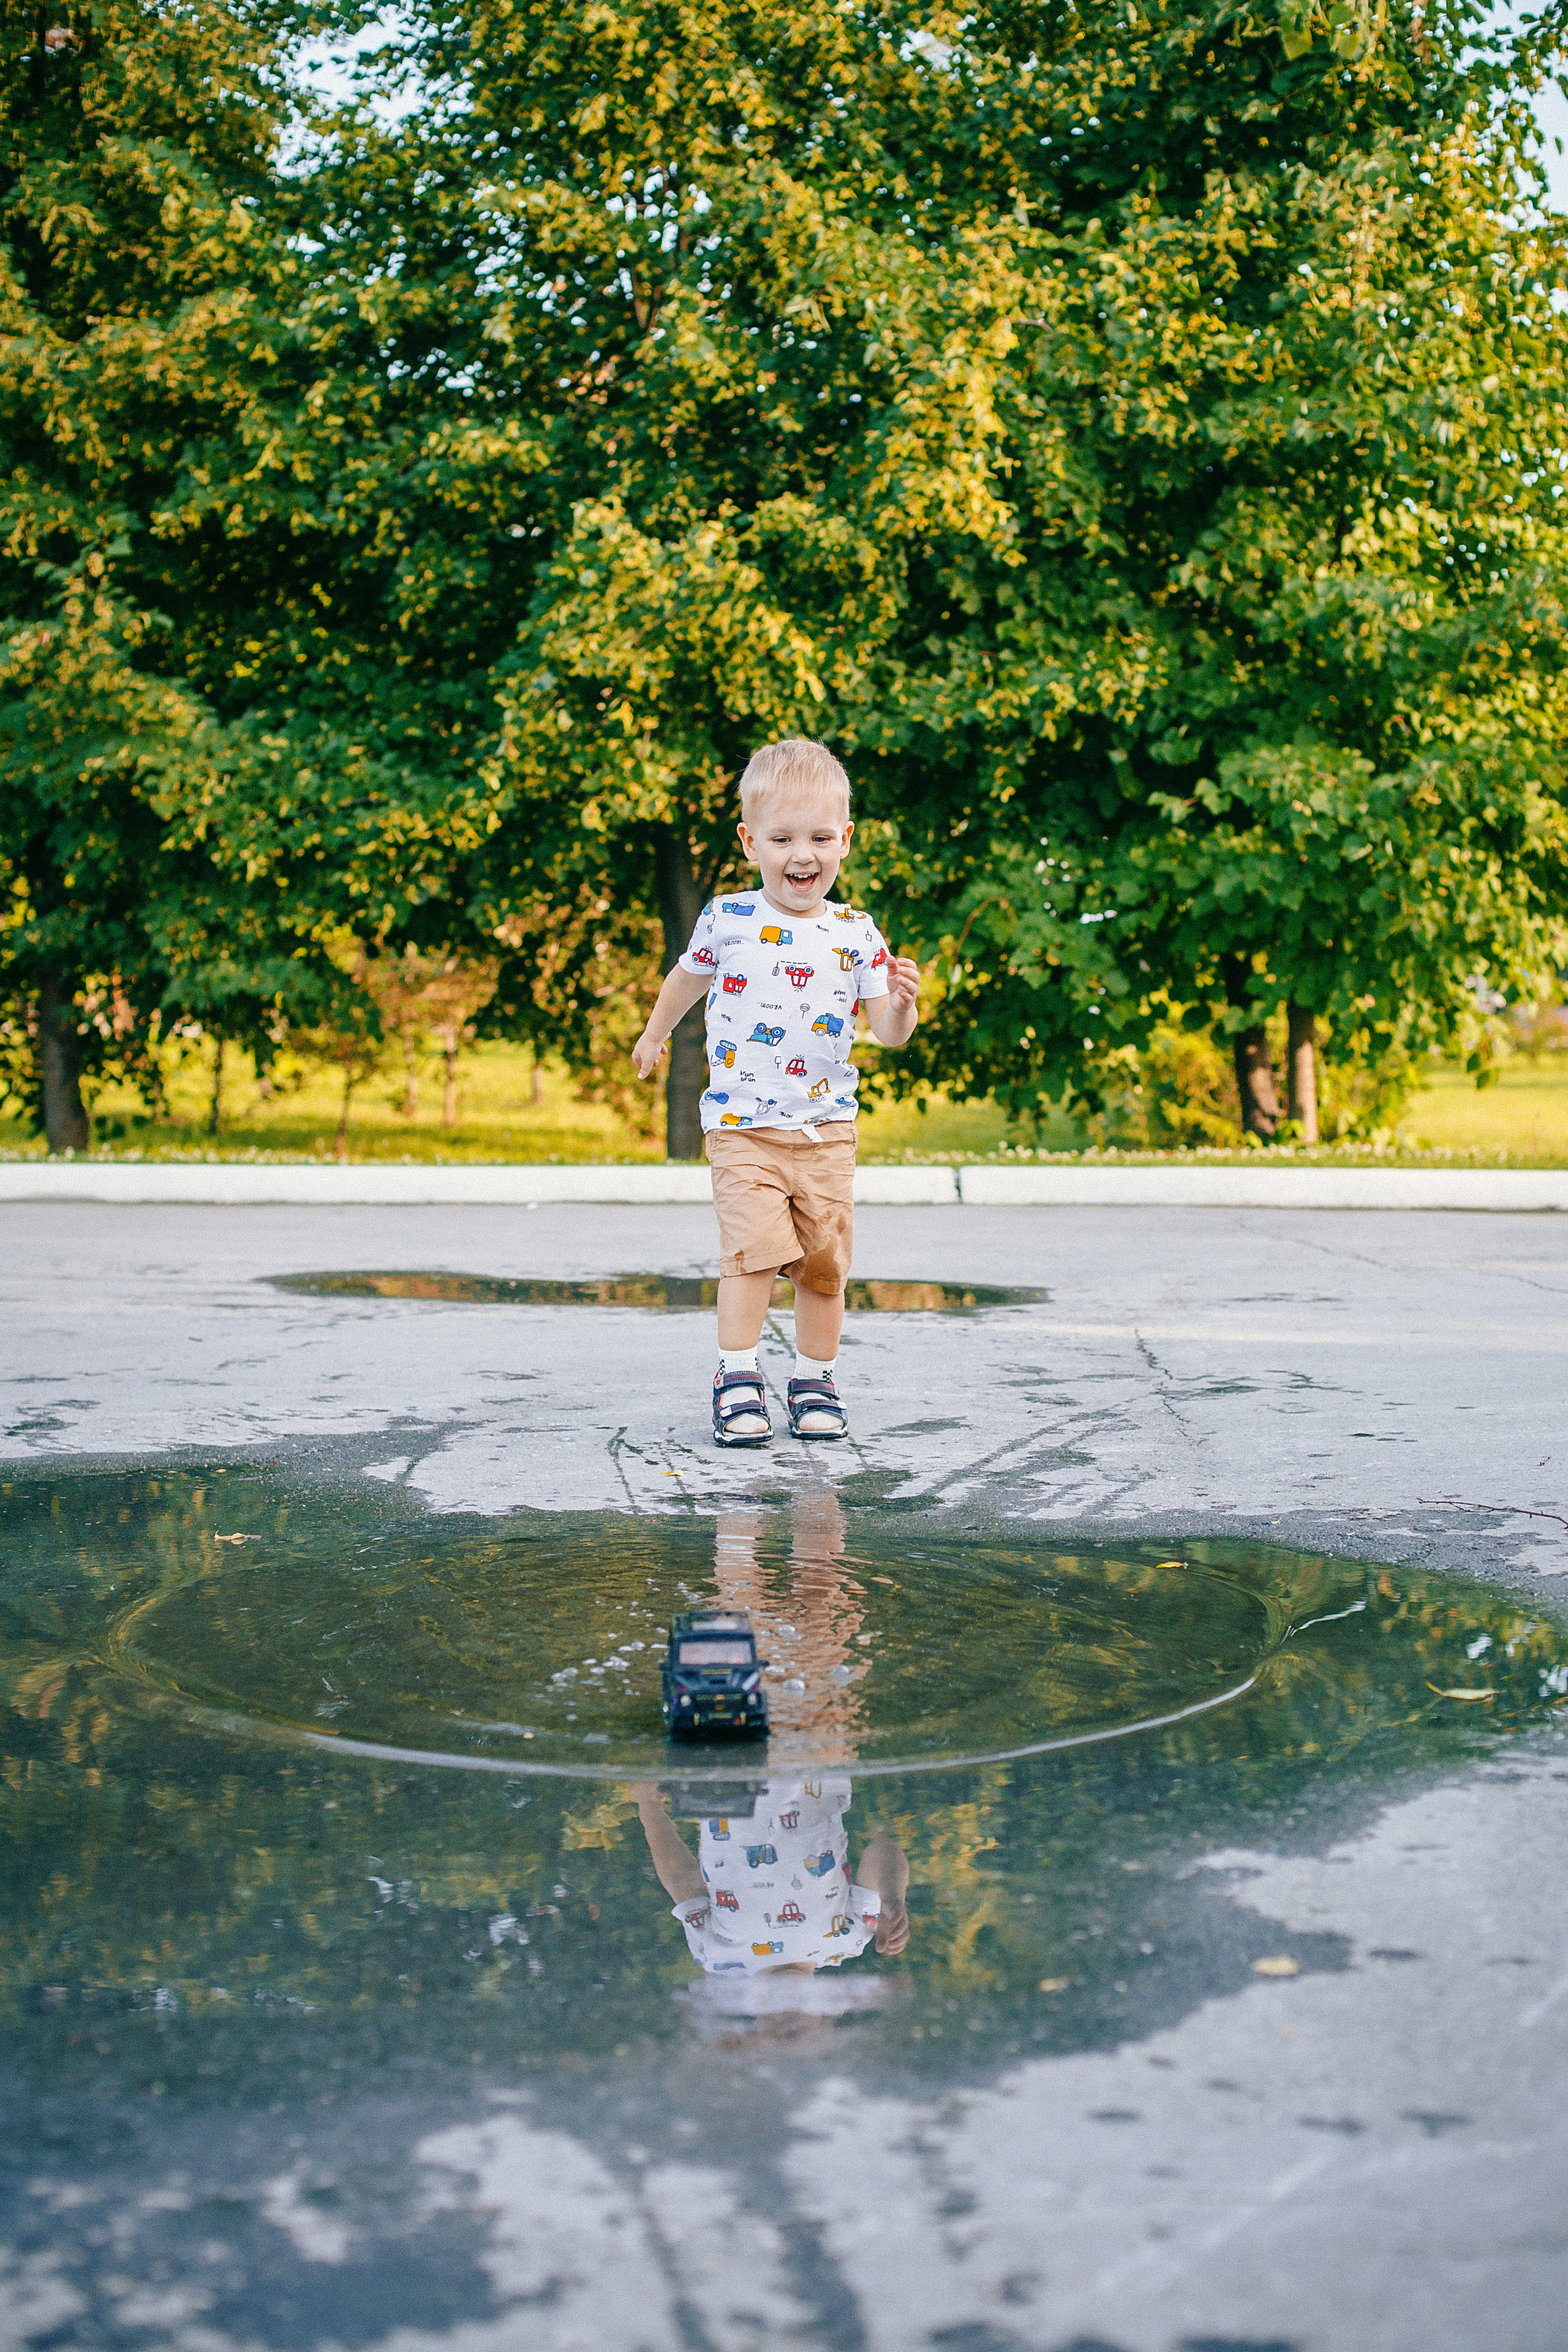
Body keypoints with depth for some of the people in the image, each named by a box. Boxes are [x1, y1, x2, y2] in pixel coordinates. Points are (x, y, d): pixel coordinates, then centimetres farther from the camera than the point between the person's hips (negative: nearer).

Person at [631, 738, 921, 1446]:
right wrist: (655, 1034, 32)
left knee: (825, 1260, 6)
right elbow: (690, 976, 19)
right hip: (743, 1125, -2)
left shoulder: (856, 934, 0)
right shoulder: (727, 918, -2)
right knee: (753, 1245, -17)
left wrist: (901, 1005, -25)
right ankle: (737, 1379, -10)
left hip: (827, 1128, 2)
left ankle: (815, 1382, 20)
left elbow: (887, 1033, -4)